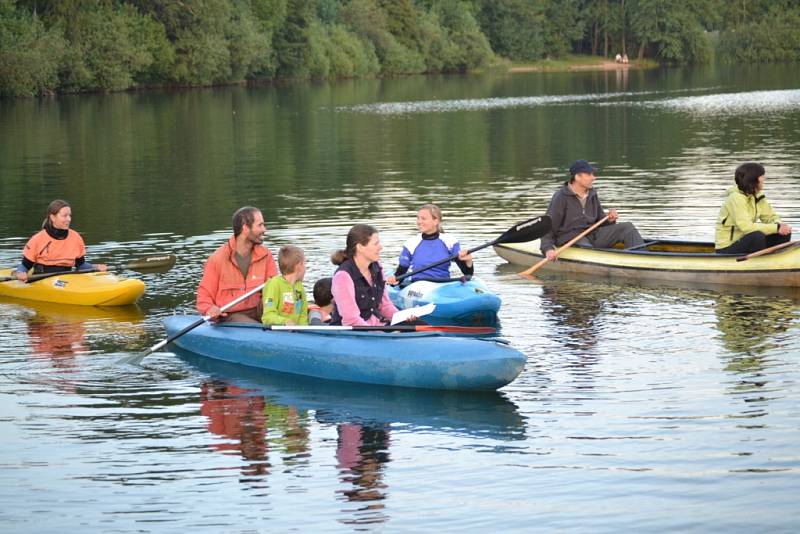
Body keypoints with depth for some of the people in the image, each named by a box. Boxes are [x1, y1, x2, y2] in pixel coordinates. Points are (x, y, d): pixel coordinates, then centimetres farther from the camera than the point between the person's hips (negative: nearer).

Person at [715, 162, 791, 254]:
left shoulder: (758, 196, 4)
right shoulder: (736, 197, -21)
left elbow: (771, 217, 8)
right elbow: (746, 226, -30)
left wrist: (779, 225, -17)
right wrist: (776, 228, -28)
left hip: (745, 242, 8)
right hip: (726, 249, -8)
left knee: (784, 234, -3)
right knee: (757, 236, -35)